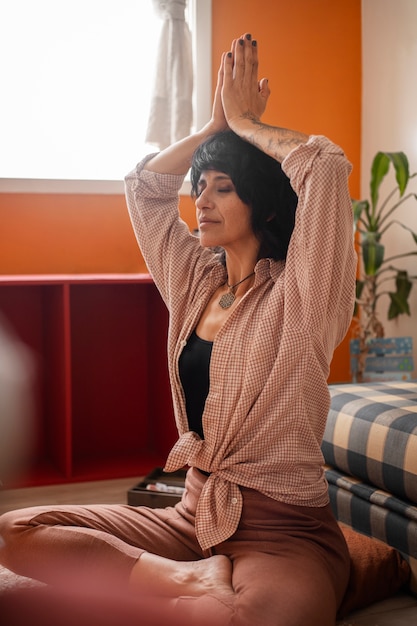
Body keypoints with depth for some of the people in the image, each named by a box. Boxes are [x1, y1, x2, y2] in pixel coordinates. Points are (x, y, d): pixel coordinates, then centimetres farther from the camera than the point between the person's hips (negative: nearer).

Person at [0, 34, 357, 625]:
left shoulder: (296, 295, -9)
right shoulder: (198, 282, 10)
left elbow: (328, 165, -23)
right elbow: (144, 186, 18)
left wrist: (245, 122, -7)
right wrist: (215, 122, 10)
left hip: (284, 529, -7)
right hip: (194, 515, 7)